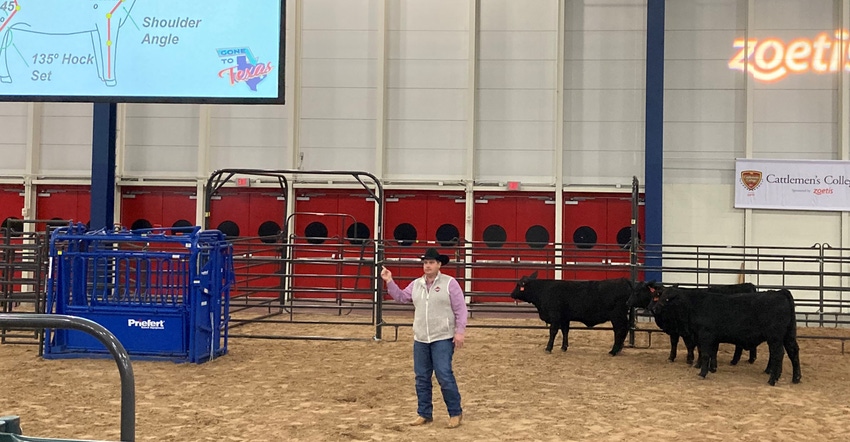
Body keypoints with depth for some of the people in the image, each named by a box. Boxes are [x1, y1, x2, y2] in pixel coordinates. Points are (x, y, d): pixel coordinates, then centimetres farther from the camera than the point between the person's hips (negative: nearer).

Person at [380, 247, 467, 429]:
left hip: (443, 339, -6)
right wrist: (389, 282, 2)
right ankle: (424, 414, 20)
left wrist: (459, 331, -15)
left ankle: (455, 413, 4)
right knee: (421, 378, 9)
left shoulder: (449, 283, -7)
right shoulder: (416, 284, 9)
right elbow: (400, 297, 14)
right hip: (420, 339, 6)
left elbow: (460, 309, -9)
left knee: (444, 376, -9)